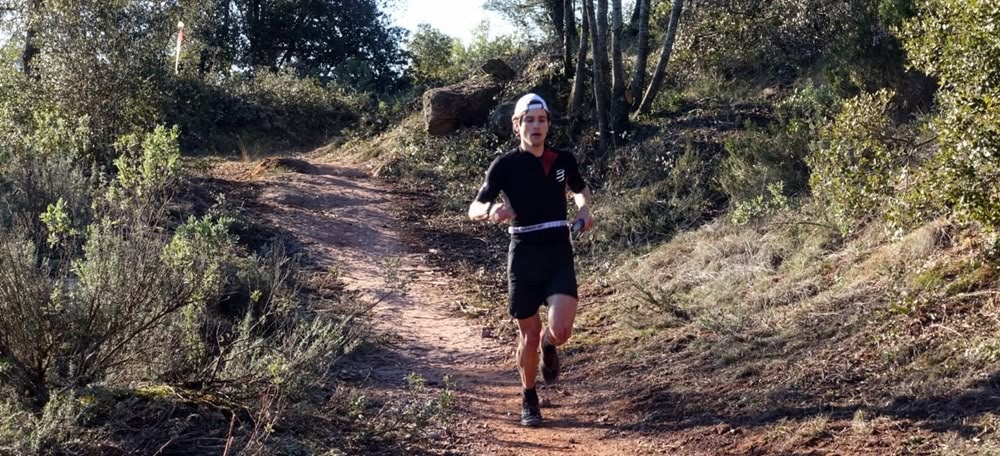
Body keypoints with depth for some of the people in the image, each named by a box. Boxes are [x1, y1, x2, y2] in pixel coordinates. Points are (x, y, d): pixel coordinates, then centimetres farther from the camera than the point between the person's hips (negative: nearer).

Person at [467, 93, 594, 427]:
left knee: (560, 330, -16)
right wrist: (492, 212, -30)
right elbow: (474, 209, -7)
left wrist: (584, 210, 2)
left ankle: (549, 346, 22)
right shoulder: (505, 165, -5)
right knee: (528, 335, 5)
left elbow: (580, 189, 24)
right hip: (524, 257, -1)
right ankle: (529, 400, 27)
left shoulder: (563, 161, 3)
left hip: (559, 254, 1)